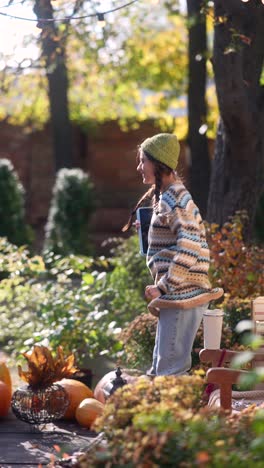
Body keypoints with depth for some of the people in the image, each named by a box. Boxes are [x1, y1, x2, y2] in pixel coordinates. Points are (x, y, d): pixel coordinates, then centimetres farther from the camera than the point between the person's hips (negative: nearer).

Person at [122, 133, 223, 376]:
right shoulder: (164, 196, 16)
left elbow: (189, 247, -23)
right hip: (175, 293, 10)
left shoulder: (175, 199, -15)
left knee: (171, 367, -8)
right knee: (160, 365, 15)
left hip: (182, 292, -10)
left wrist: (163, 287, -21)